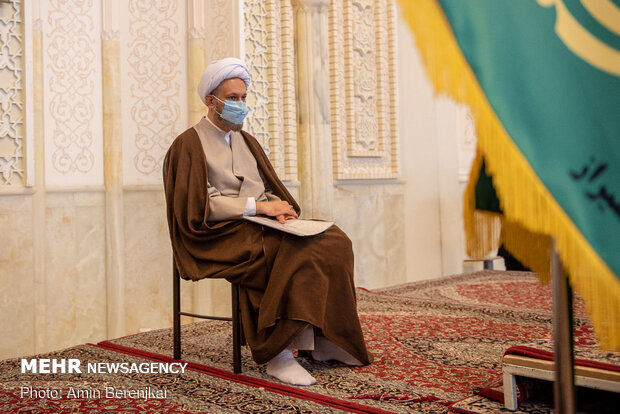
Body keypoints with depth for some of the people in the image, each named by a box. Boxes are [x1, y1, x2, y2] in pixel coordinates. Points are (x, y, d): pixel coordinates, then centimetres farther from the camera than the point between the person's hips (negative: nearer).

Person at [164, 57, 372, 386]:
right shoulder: (189, 144, -1)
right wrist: (257, 206, -17)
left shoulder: (246, 141, 22)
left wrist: (278, 207, -7)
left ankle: (322, 340, -15)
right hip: (221, 235, -7)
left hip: (260, 225, 7)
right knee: (294, 252, -33)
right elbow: (202, 205, -12)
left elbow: (269, 189, 18)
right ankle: (277, 354, -27)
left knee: (335, 242, -15)